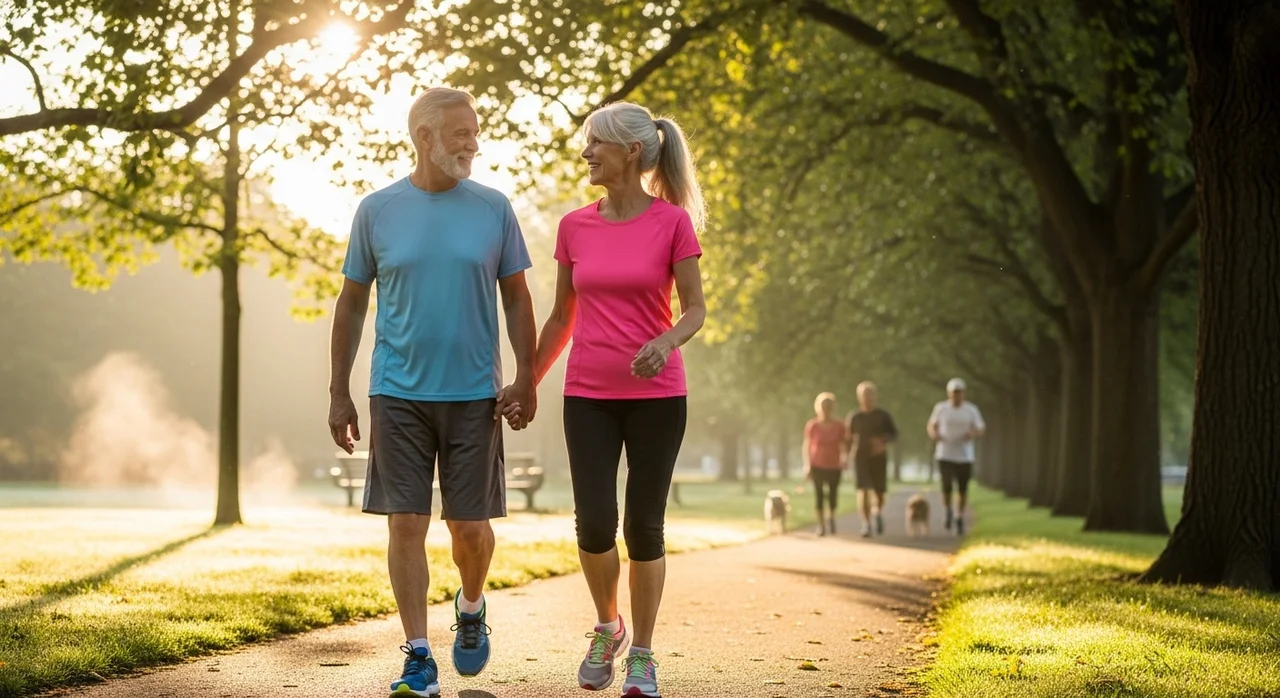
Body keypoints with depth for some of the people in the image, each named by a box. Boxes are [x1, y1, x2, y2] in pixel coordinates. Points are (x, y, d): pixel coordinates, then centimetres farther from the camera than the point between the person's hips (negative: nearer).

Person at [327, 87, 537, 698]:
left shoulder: (493, 209, 3)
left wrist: (526, 378, -2)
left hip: (474, 394, 0)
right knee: (406, 523, -3)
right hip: (398, 393, 0)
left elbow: (516, 298, 7)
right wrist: (339, 393, 7)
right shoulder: (377, 210, 2)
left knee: (470, 526, 4)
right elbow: (351, 303, 8)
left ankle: (470, 608, 35)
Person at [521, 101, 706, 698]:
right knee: (594, 524, -8)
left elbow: (695, 309, -2)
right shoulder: (574, 227, 6)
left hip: (656, 393, -2)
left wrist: (666, 342, -23)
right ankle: (608, 627, 18)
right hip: (588, 396, 2)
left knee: (644, 527, 0)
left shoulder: (673, 221, -4)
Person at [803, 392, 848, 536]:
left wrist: (843, 460, -13)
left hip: (834, 466, 1)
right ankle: (821, 525, 5)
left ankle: (831, 517, 31)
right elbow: (807, 446, -1)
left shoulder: (839, 426, -3)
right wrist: (807, 466, -6)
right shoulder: (812, 426, -6)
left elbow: (843, 446, 3)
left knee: (833, 495, 3)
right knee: (819, 494, -2)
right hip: (817, 466, -1)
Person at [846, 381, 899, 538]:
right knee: (863, 490, -15)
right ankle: (866, 524, -15)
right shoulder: (854, 418, 5)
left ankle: (879, 512, 37)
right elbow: (849, 439, 10)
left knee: (879, 492, 4)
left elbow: (894, 434, 2)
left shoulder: (883, 416, 3)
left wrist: (883, 442, -18)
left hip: (879, 458, 0)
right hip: (860, 458, 0)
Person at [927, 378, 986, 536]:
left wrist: (973, 433, -20)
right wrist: (933, 433, -9)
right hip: (945, 455, -1)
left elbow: (981, 429, 3)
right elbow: (932, 424, 14)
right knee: (947, 486, -12)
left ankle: (960, 518, 26)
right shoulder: (941, 408, 0)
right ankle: (948, 512, 17)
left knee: (963, 489, 5)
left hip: (964, 456, 1)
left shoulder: (971, 409, -1)